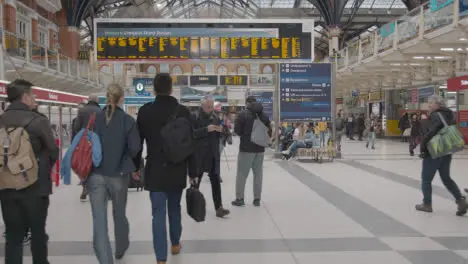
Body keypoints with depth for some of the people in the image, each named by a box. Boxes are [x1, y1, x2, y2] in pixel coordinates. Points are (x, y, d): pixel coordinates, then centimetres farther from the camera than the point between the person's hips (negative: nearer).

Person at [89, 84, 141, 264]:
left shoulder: (94, 118, 0)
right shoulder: (127, 120, -6)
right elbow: (135, 148, -10)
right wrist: (131, 167, 9)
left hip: (95, 175, 0)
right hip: (118, 174, 0)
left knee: (99, 221, 0)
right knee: (119, 215, 21)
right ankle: (120, 249, 42)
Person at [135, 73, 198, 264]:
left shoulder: (144, 111, -4)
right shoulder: (183, 111, -4)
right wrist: (193, 172, 3)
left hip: (154, 170, -1)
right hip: (177, 170, 2)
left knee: (158, 213, 0)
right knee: (174, 208, 20)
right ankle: (175, 244, 38)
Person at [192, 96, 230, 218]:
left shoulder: (215, 117, 10)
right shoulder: (195, 117, -6)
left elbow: (221, 136, 15)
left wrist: (221, 130, -8)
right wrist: (206, 129, -26)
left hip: (213, 155, 4)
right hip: (199, 155, -4)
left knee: (216, 181, 0)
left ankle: (218, 208, 0)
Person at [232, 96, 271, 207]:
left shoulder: (243, 114, -8)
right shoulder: (264, 115, 7)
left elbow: (237, 130, -7)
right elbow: (269, 132, 10)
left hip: (246, 148, -4)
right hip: (260, 148, 4)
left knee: (242, 173, 3)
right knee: (258, 173, 10)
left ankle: (239, 199, 5)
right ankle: (257, 199, 13)